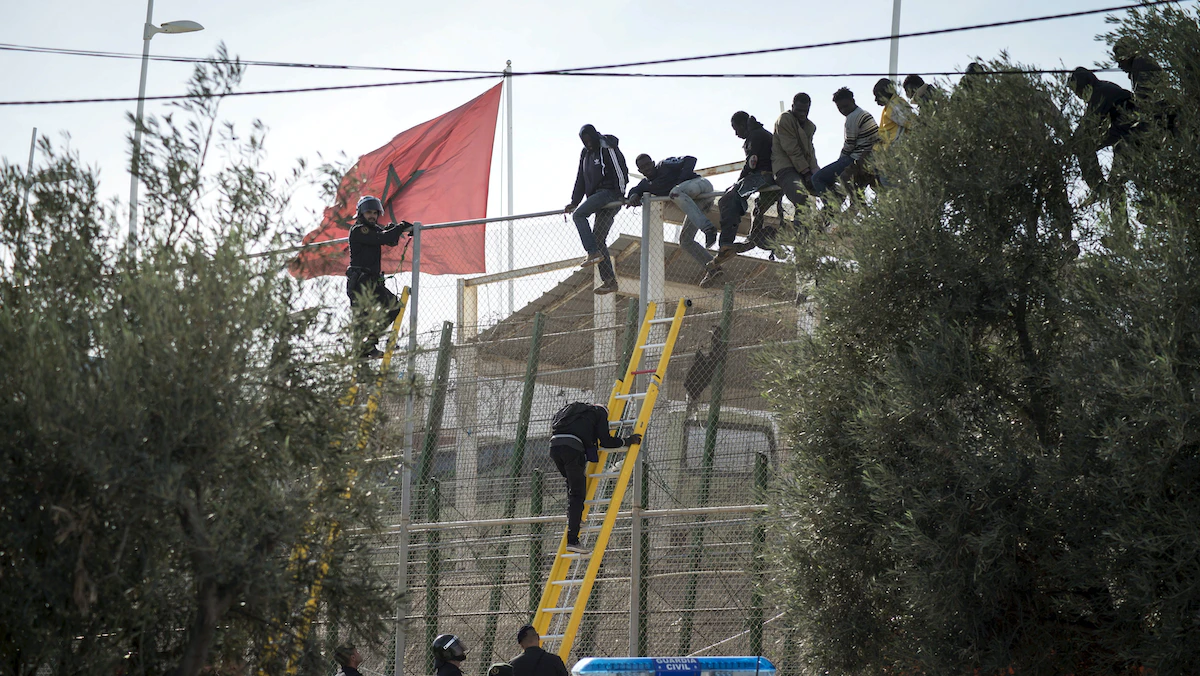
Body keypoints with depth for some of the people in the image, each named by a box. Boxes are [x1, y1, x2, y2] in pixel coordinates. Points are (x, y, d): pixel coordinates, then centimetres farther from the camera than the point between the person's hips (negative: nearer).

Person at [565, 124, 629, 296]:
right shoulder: (586, 153, 19)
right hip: (599, 195, 9)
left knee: (579, 215, -22)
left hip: (610, 192, -9)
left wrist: (621, 196, -14)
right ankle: (609, 281, 1)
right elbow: (581, 179, 22)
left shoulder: (608, 149, -7)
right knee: (599, 238, 2)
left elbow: (620, 172, -11)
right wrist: (574, 202, 16)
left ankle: (593, 253, -27)